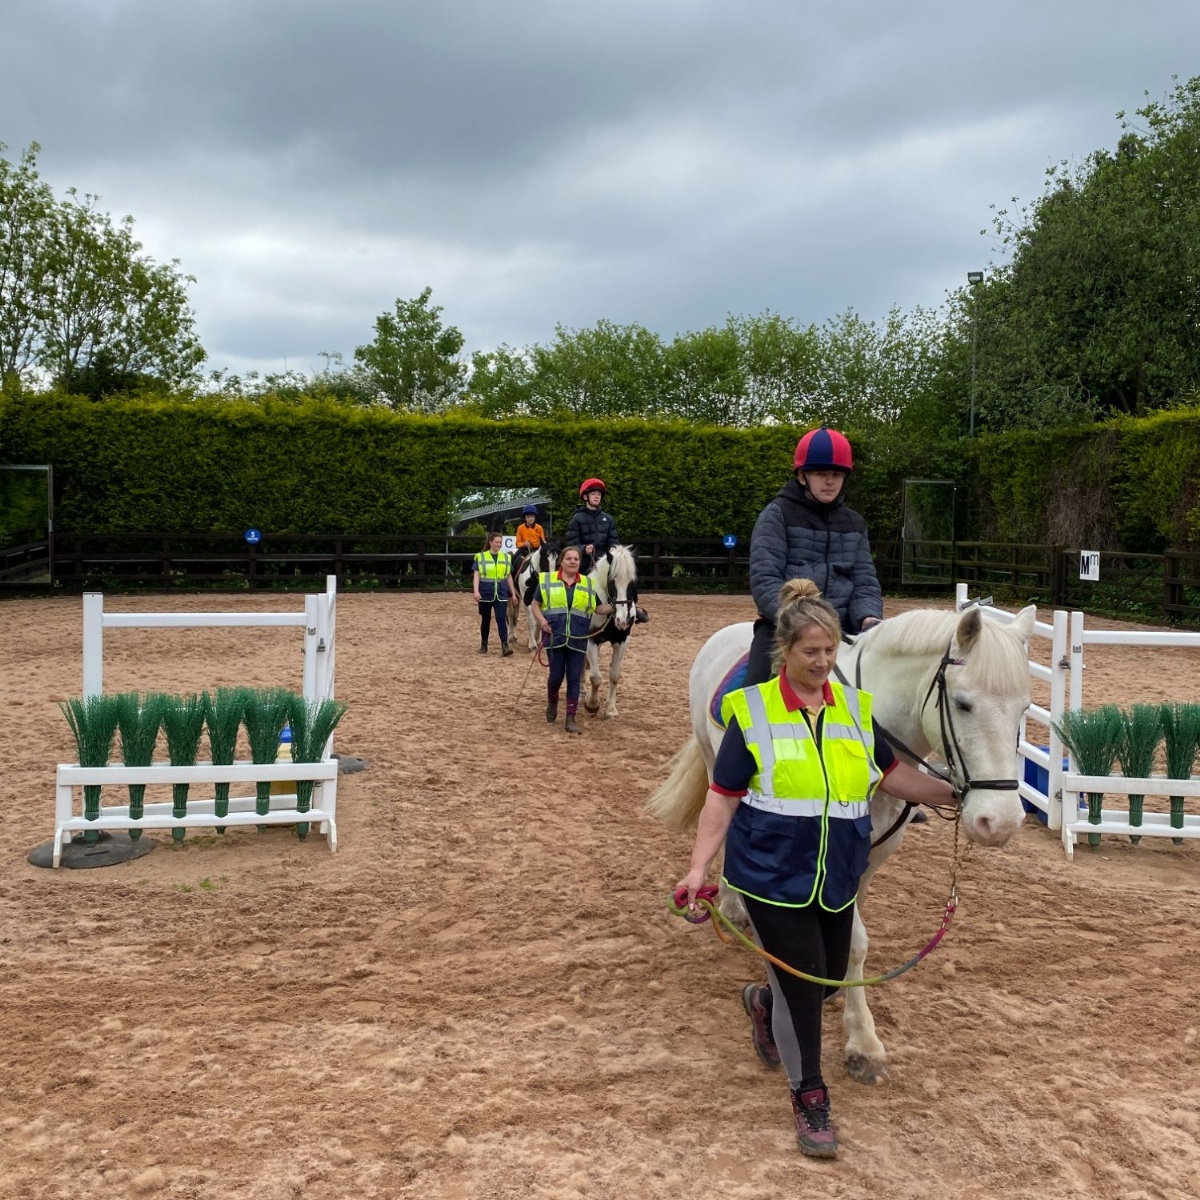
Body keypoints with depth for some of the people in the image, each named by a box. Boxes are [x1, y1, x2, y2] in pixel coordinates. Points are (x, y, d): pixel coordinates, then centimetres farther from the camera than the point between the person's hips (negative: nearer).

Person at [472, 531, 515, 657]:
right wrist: (476, 591, -19)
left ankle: (505, 646, -14)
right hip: (485, 594, -1)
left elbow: (509, 577, 12)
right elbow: (476, 575, -6)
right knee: (485, 620, 10)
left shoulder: (506, 557, 7)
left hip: (501, 594, 1)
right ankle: (483, 645, 23)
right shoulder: (480, 557, -2)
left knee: (501, 619, -10)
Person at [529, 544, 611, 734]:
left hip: (577, 640, 2)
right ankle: (552, 702, 33)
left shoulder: (588, 584, 8)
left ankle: (571, 719, 5)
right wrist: (541, 619, -11)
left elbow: (599, 608, 9)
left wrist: (614, 606, -9)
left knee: (574, 678, 1)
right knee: (557, 675, 2)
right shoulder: (547, 580, 2)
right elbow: (534, 604, 6)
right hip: (554, 637, -2)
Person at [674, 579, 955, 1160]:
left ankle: (765, 1004, 51)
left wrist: (957, 792, -1)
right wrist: (699, 866, -14)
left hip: (837, 875, 5)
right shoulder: (752, 711, -11)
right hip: (773, 875, -5)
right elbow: (723, 798, -8)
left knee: (831, 975, 18)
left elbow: (894, 774, 10)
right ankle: (809, 1097, 22)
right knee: (803, 984, 0)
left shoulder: (857, 707, 3)